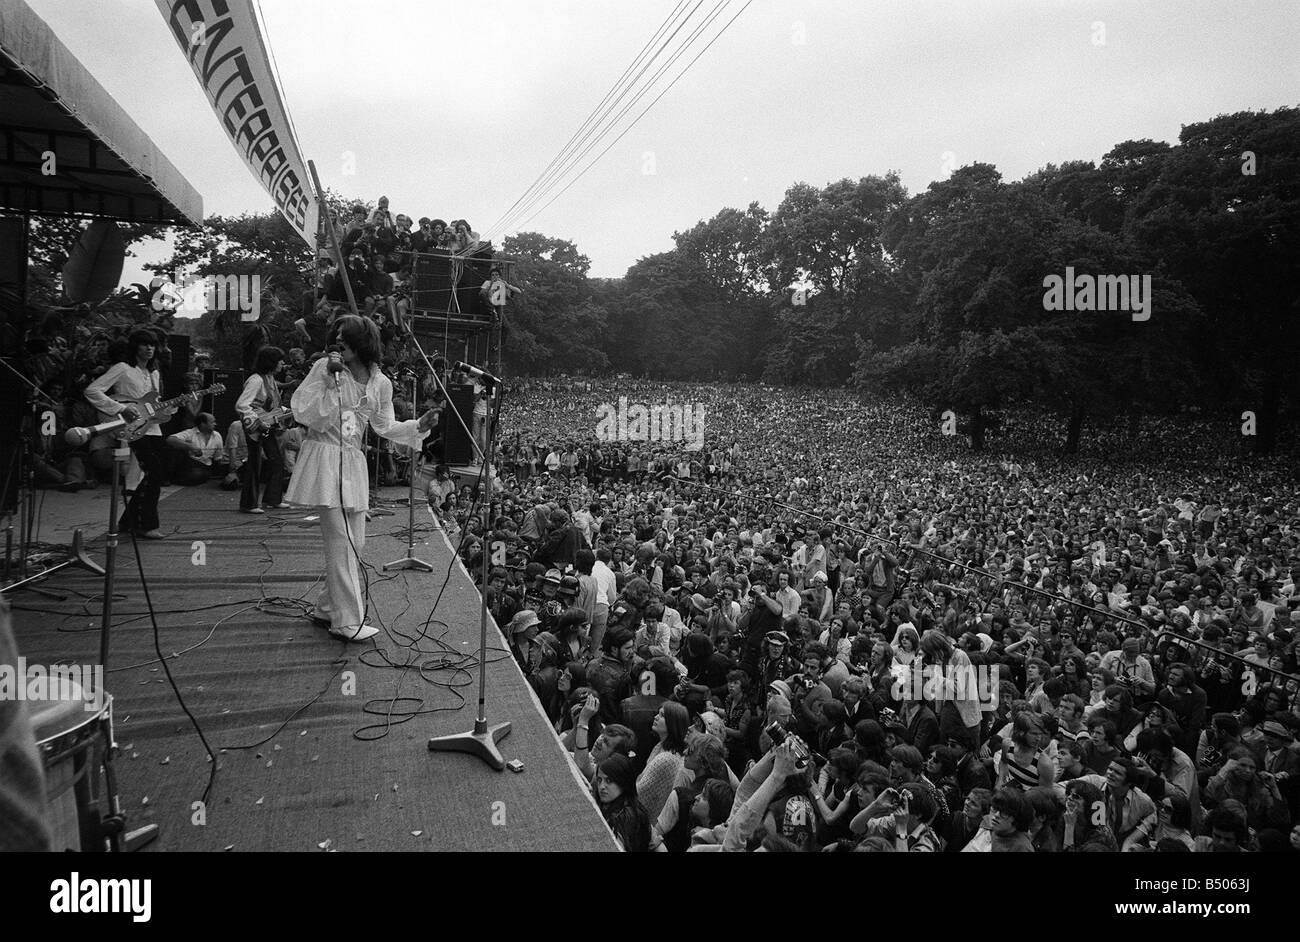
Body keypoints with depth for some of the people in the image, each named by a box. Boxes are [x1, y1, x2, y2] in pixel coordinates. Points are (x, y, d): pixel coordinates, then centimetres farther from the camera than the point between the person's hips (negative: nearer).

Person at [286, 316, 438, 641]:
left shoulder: (381, 384, 5)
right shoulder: (324, 367, -6)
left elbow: (385, 427, 16)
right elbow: (303, 413, -10)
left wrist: (418, 426, 1)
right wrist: (330, 382, -19)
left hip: (354, 463, 5)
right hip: (324, 458, -5)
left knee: (355, 542, 9)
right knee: (340, 542, -9)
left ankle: (326, 608, 27)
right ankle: (347, 622, -2)